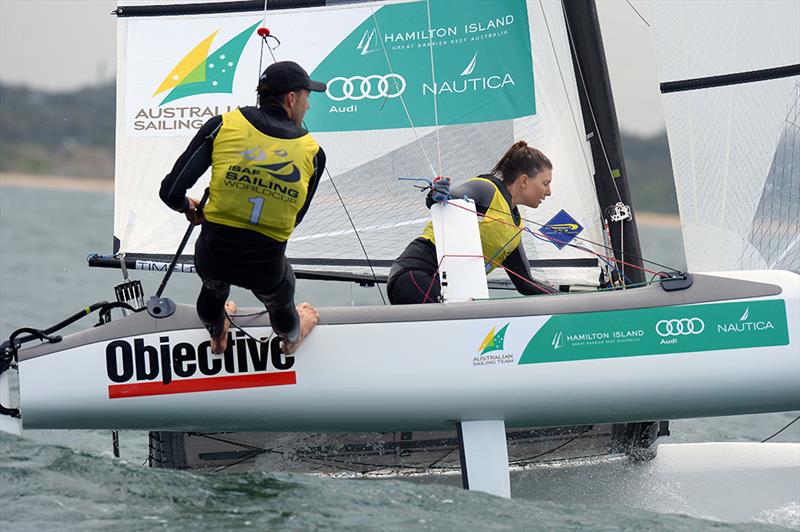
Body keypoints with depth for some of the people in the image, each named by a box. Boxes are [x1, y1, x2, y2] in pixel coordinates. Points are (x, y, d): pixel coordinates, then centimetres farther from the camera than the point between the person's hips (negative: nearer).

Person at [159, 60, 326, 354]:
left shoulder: (223, 125, -8)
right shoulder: (313, 152, -4)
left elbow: (171, 192, -8)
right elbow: (294, 219, 7)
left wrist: (189, 209, 15)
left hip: (212, 256, 0)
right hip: (266, 270, 0)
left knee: (213, 289, 39)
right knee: (281, 305, 38)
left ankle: (217, 336, 67)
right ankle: (292, 336, 69)